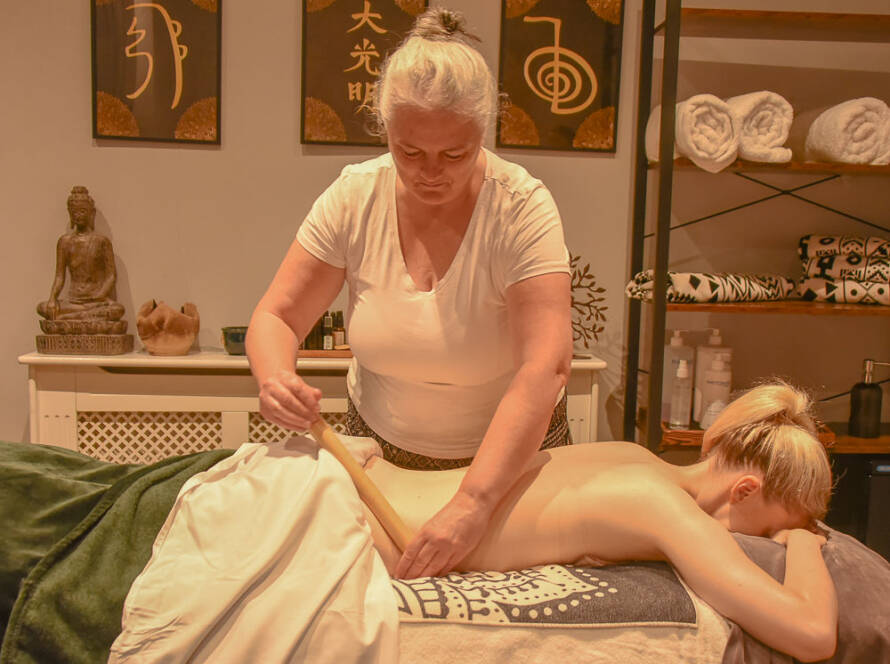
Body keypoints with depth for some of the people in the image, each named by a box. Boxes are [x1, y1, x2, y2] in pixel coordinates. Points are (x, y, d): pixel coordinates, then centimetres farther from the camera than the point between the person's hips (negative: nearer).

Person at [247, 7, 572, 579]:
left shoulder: (521, 208, -22)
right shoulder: (355, 197, -13)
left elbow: (544, 369, -32)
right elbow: (277, 317, -10)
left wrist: (474, 502, -42)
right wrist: (276, 378, -34)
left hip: (510, 452, -2)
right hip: (379, 450, 2)